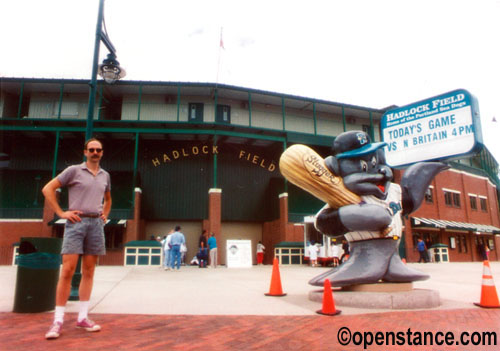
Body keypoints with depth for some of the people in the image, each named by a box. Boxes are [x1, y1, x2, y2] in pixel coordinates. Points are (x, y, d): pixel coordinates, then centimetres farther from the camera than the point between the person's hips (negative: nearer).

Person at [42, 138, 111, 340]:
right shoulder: (74, 170, 1)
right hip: (76, 222, -4)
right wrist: (61, 213, -6)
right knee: (67, 271, -7)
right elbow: (48, 189, -1)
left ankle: (82, 317, 13)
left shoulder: (105, 176, 15)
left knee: (88, 272, 6)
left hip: (96, 223, 5)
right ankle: (58, 320, 1)